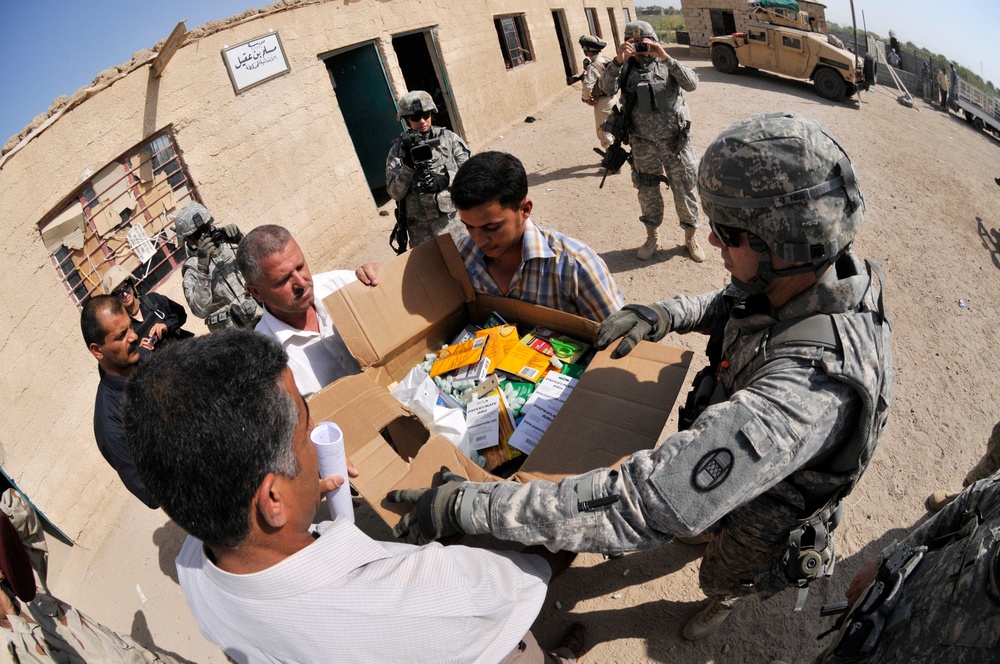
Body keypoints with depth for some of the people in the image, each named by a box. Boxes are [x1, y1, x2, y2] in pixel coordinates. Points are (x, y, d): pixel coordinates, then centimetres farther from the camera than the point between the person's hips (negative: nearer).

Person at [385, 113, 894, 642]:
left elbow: (639, 505, -55)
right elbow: (732, 306, 0)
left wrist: (465, 506, -50)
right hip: (732, 469, 5)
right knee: (709, 524, 37)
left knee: (723, 576, 30)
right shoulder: (825, 276, -23)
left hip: (764, 521, -5)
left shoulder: (801, 391, -52)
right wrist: (666, 315, -22)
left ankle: (727, 598, 67)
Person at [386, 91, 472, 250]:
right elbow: (395, 193, -4)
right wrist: (408, 165, -18)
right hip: (420, 229, 0)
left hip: (454, 218, 0)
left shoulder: (449, 138, 3)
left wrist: (446, 179, -17)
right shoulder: (398, 150, 2)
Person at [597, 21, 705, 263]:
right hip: (644, 145, 1)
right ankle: (652, 237, 31)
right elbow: (607, 88, -15)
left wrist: (665, 57, -25)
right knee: (648, 193, 12)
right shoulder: (625, 69, 2)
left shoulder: (667, 66, -2)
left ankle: (691, 236, 25)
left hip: (675, 141, -1)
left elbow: (691, 83, -18)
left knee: (684, 191, 7)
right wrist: (618, 61, -30)